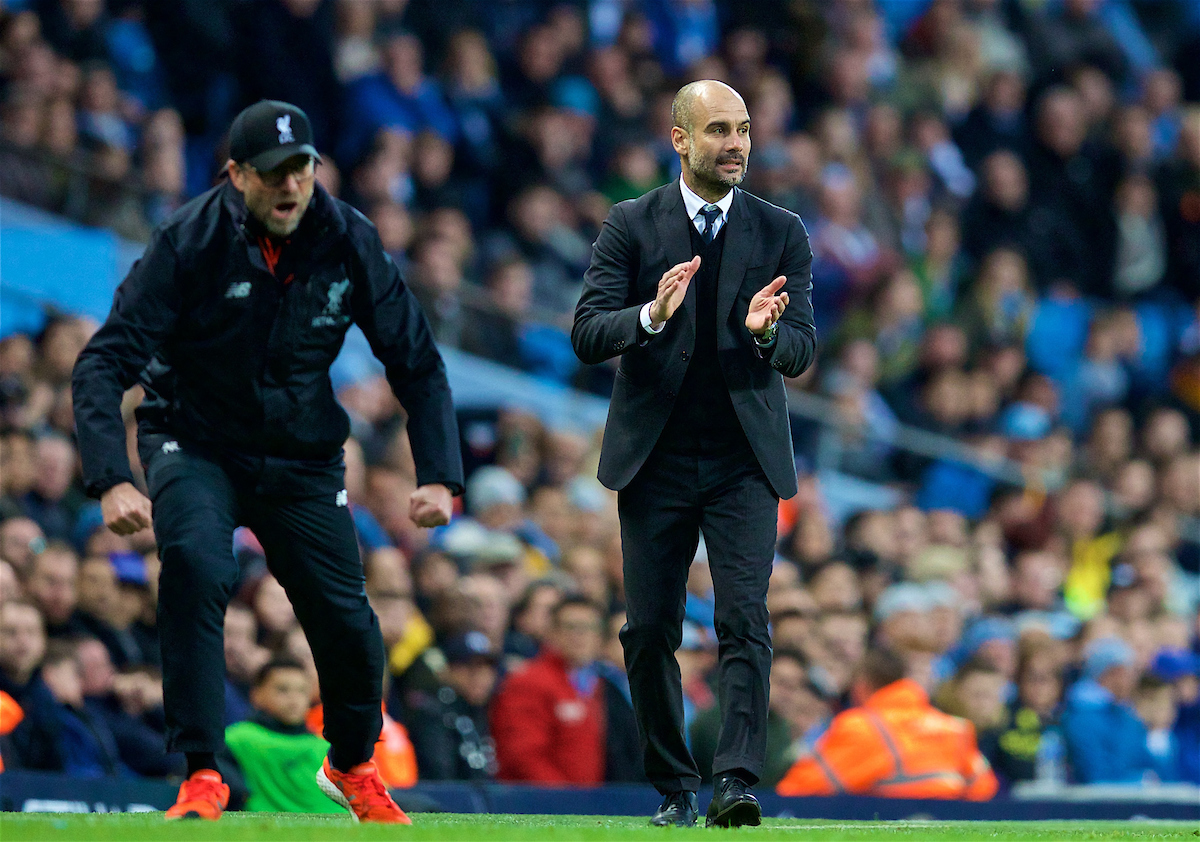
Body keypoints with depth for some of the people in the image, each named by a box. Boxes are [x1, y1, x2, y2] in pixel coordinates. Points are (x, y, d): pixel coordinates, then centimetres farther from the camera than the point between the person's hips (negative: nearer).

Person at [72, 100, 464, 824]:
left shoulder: (350, 243, -11)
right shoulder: (190, 242, -20)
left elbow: (417, 363, -1)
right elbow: (104, 364, -23)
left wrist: (439, 476, -12)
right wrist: (111, 480, -37)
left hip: (304, 458, 3)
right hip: (196, 445, -3)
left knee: (348, 621, -1)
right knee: (196, 566, -31)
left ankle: (353, 764, 32)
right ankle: (202, 776, -25)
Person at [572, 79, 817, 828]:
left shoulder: (782, 233, 5)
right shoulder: (632, 225, 2)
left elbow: (803, 354, 2)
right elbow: (588, 335, -5)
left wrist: (766, 331, -21)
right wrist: (652, 316, -25)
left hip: (745, 458, 0)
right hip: (655, 458, 0)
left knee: (745, 619, -14)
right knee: (651, 630, 3)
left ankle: (737, 781, -20)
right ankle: (674, 788, 15)